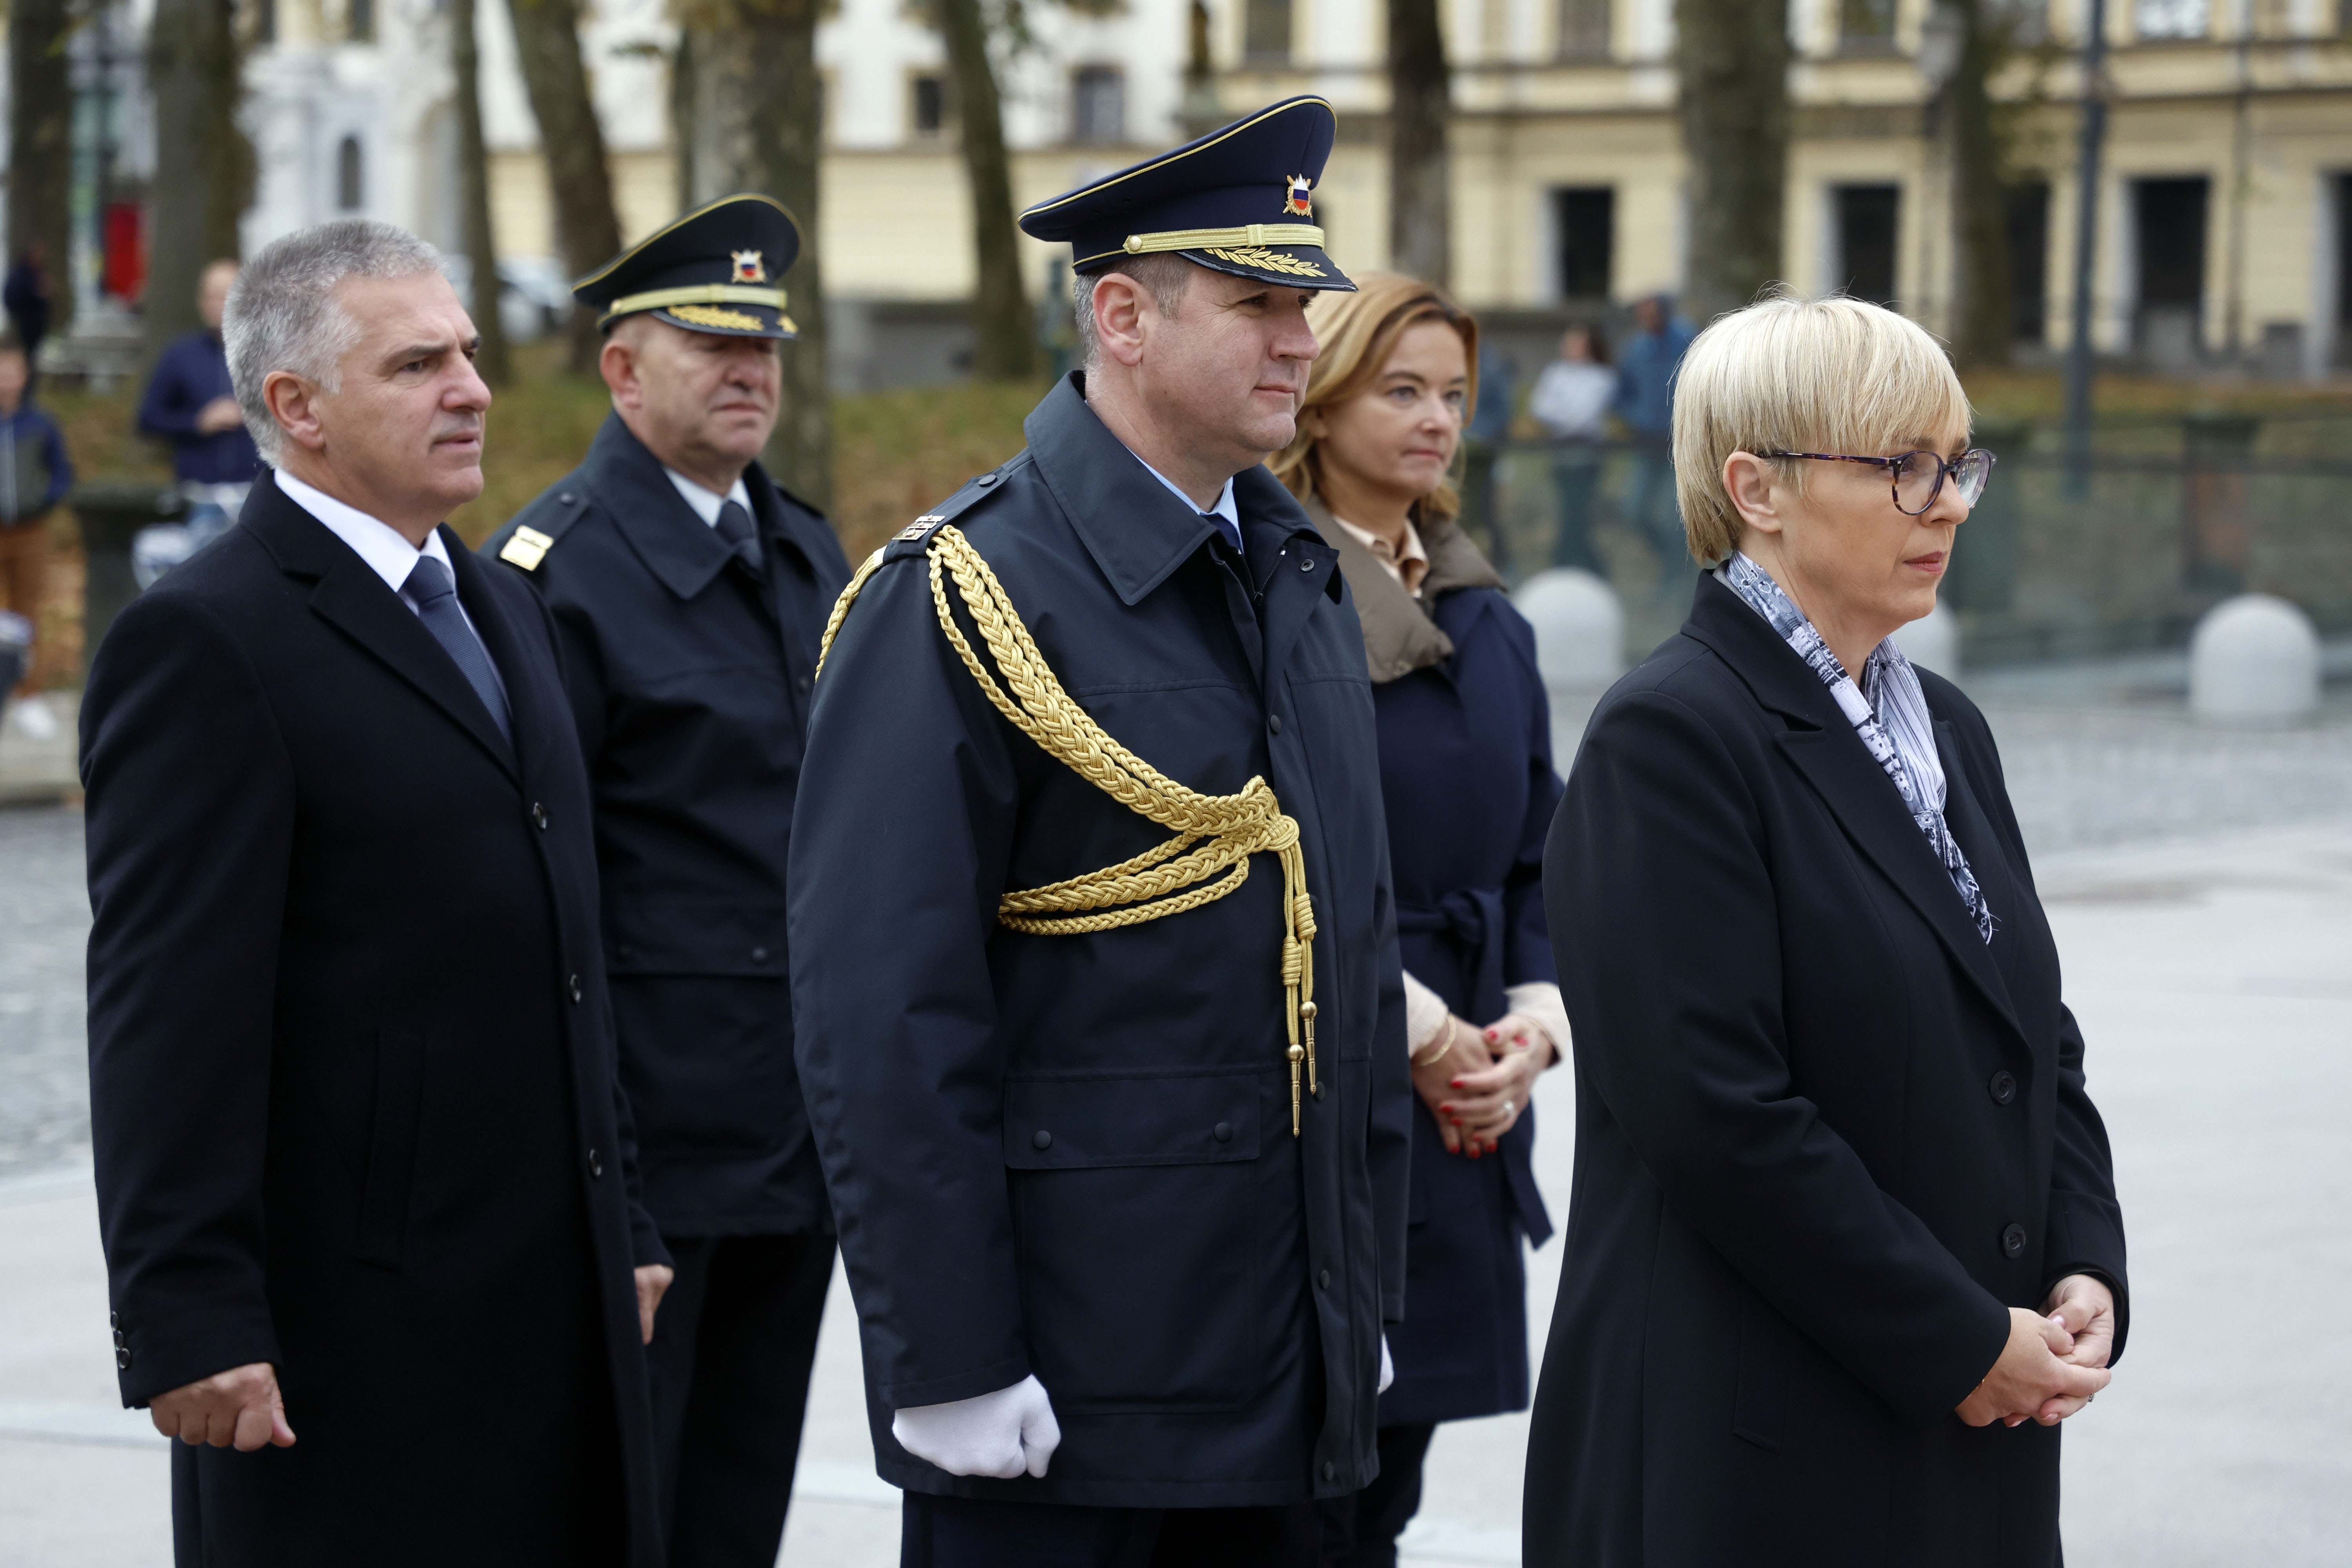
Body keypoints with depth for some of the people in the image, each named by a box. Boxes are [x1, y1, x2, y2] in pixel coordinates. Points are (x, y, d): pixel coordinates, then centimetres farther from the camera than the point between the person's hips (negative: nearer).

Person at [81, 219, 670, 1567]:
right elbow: (169, 1013, -16)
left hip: (557, 1305, 8)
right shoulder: (205, 643, -11)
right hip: (351, 1337, -8)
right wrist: (191, 1325, -20)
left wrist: (624, 1226, 20)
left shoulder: (503, 610, 17)